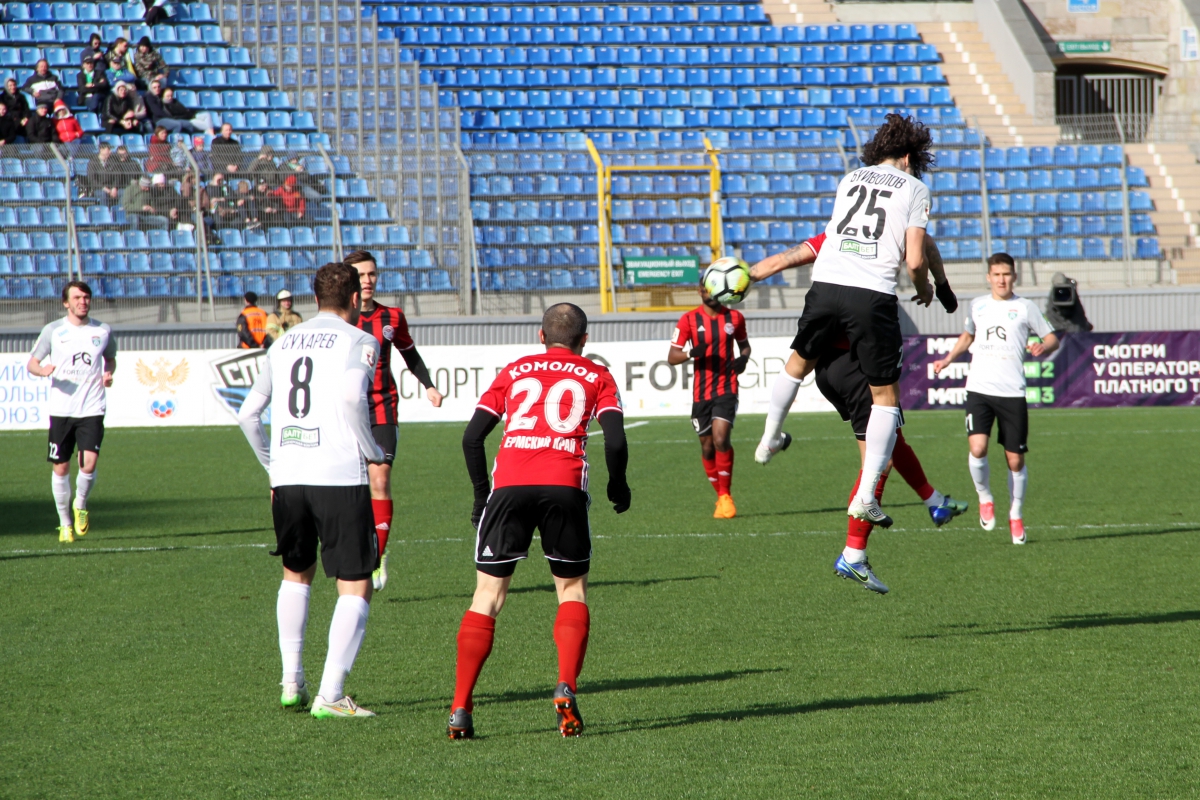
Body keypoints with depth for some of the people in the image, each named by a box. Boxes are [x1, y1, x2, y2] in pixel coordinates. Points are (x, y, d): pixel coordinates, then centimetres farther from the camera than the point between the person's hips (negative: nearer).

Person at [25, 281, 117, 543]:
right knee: (61, 468, 3)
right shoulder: (53, 331, 1)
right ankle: (65, 523, 19)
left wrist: (108, 373, 2)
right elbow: (31, 363, 6)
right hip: (61, 410, 0)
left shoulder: (102, 331, 5)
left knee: (89, 464, -15)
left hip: (92, 410, 0)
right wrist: (42, 370, -18)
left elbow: (111, 358, 24)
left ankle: (81, 506, 14)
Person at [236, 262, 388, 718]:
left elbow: (247, 415, 17)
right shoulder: (358, 341, 1)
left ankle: (291, 681, 22)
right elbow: (351, 397, -18)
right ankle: (330, 695, -9)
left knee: (296, 574, 26)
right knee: (356, 586, 1)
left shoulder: (284, 343, 18)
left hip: (287, 476, 5)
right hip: (339, 476, -5)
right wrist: (373, 453, -5)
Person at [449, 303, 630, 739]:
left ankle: (460, 709, 1)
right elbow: (615, 442, 3)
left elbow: (472, 437, 14)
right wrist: (618, 488, 19)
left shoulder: (514, 371, 22)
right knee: (572, 589, 17)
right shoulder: (596, 376, 17)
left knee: (487, 596, 7)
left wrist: (481, 494, 24)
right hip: (565, 486, -1)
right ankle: (566, 689, -2)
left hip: (509, 484, 1)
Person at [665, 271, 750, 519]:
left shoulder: (734, 318, 5)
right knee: (707, 447, 6)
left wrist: (743, 359, -2)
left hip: (726, 389, -1)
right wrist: (691, 353, -22)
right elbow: (672, 357, -2)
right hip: (700, 393, 1)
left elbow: (744, 344, 21)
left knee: (721, 440, -17)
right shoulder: (689, 320, -1)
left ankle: (725, 496, -6)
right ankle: (721, 495, 23)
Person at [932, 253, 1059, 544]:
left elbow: (1051, 338, 11)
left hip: (1012, 392, -1)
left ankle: (1015, 515, 21)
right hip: (979, 389, 1)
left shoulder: (1025, 307, 5)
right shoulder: (977, 305, 13)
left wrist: (1043, 347, -11)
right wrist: (947, 359, 20)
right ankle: (985, 498, 6)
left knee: (1015, 460, 2)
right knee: (977, 448, -19)